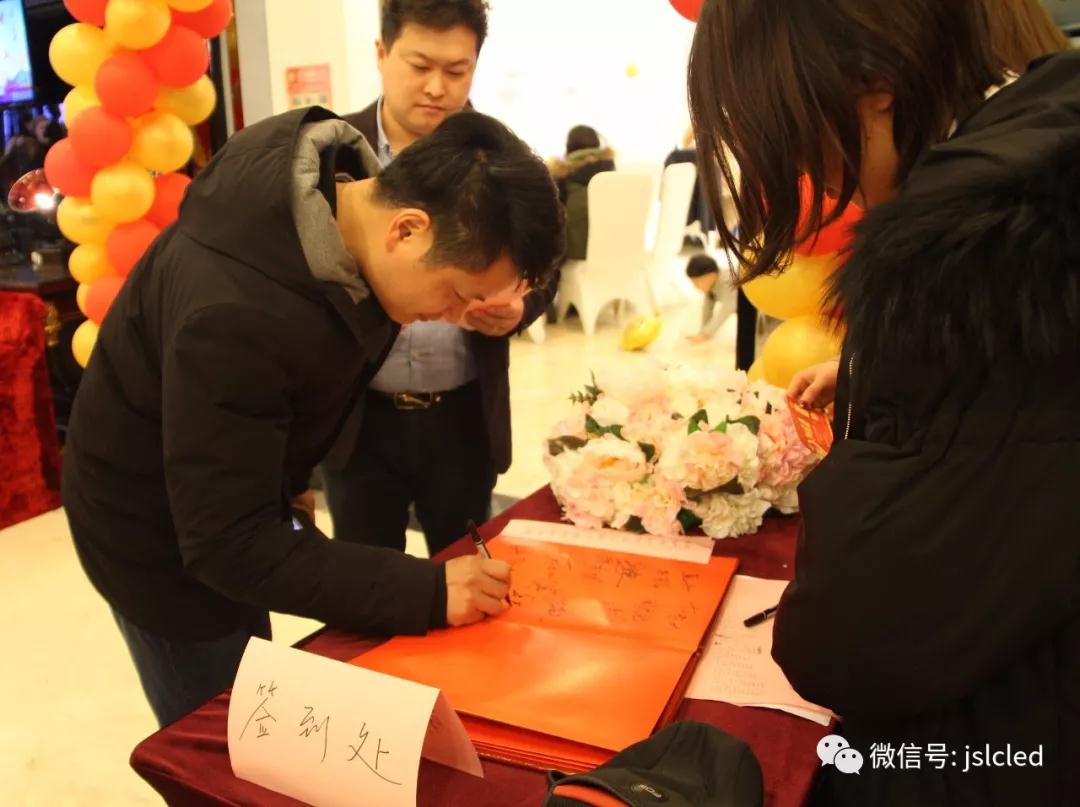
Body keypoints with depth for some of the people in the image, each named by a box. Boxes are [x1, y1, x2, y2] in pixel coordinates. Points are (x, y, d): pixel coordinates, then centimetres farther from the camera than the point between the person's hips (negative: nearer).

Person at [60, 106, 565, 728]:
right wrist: (425, 592, -33)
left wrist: (292, 478, 8)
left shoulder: (352, 181, -14)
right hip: (163, 532, -7)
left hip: (238, 489, 7)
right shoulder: (236, 315, -39)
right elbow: (230, 543, -33)